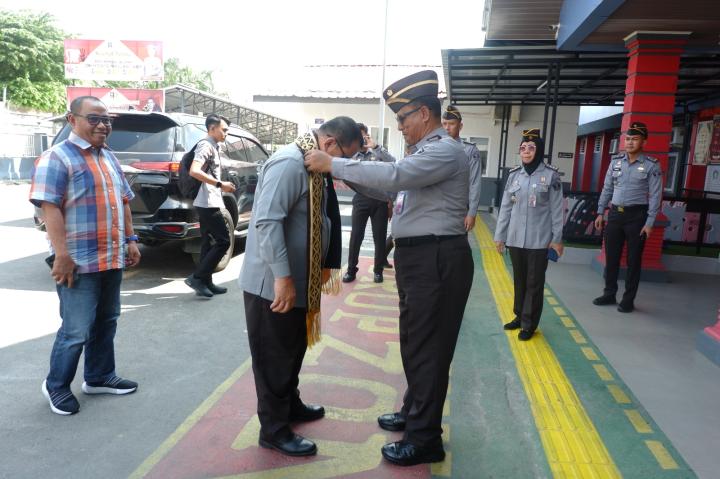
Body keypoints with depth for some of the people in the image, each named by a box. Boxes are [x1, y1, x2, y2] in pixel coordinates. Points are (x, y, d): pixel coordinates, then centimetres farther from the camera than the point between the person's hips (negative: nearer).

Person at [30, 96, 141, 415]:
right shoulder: (57, 157, -9)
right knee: (77, 330, 0)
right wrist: (62, 255, -22)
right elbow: (50, 208, -17)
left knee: (106, 323, 16)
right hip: (80, 262, -8)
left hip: (112, 258, 8)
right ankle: (56, 385, 21)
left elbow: (123, 201, 20)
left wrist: (130, 240, 13)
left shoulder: (109, 158, 15)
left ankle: (100, 377, 31)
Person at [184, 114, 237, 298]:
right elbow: (194, 171, -27)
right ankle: (197, 277, -3)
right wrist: (220, 184, -25)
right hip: (208, 203, -10)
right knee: (223, 241, -8)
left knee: (209, 242, 10)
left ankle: (206, 282, 15)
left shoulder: (213, 147, 18)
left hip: (208, 202, 10)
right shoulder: (206, 146, -12)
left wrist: (222, 185, 20)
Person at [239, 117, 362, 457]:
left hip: (298, 280, 10)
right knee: (275, 355, 4)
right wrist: (282, 277, -30)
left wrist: (327, 267, 20)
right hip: (273, 282, -10)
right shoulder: (290, 163, -21)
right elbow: (267, 221, -28)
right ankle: (274, 430, 19)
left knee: (293, 348, 22)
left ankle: (290, 405, 41)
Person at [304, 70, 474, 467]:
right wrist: (339, 169, 6)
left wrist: (332, 164, -22)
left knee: (428, 347, 0)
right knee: (414, 343, 21)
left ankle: (424, 440, 15)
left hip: (436, 260, -10)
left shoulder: (445, 150, -15)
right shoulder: (426, 152, 16)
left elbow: (392, 175, -29)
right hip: (417, 257, 10)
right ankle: (413, 413, 39)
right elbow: (392, 182, 15)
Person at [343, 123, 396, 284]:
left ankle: (378, 270, 21)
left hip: (380, 199, 0)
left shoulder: (378, 151, 4)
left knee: (379, 236, 7)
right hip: (361, 199, 0)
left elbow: (392, 163, -12)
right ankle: (351, 269, 17)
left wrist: (376, 146, -14)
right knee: (356, 235, 3)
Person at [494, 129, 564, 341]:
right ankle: (519, 316, 30)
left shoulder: (551, 175, -4)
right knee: (519, 280, 14)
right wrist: (499, 235, 8)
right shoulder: (514, 175, 5)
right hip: (515, 238, 4)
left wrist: (557, 238, -4)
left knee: (534, 282, 5)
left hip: (539, 240, -3)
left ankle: (529, 323, 16)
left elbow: (556, 210, -3)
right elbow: (505, 207, 8)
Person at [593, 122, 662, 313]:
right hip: (615, 213, 4)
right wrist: (600, 213, 8)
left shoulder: (651, 165, -6)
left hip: (637, 215, -4)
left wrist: (649, 222, -12)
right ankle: (609, 294, 23)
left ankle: (628, 299, 15)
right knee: (611, 257, 10)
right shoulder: (616, 161, 6)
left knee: (633, 260, 5)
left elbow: (655, 196, -7)